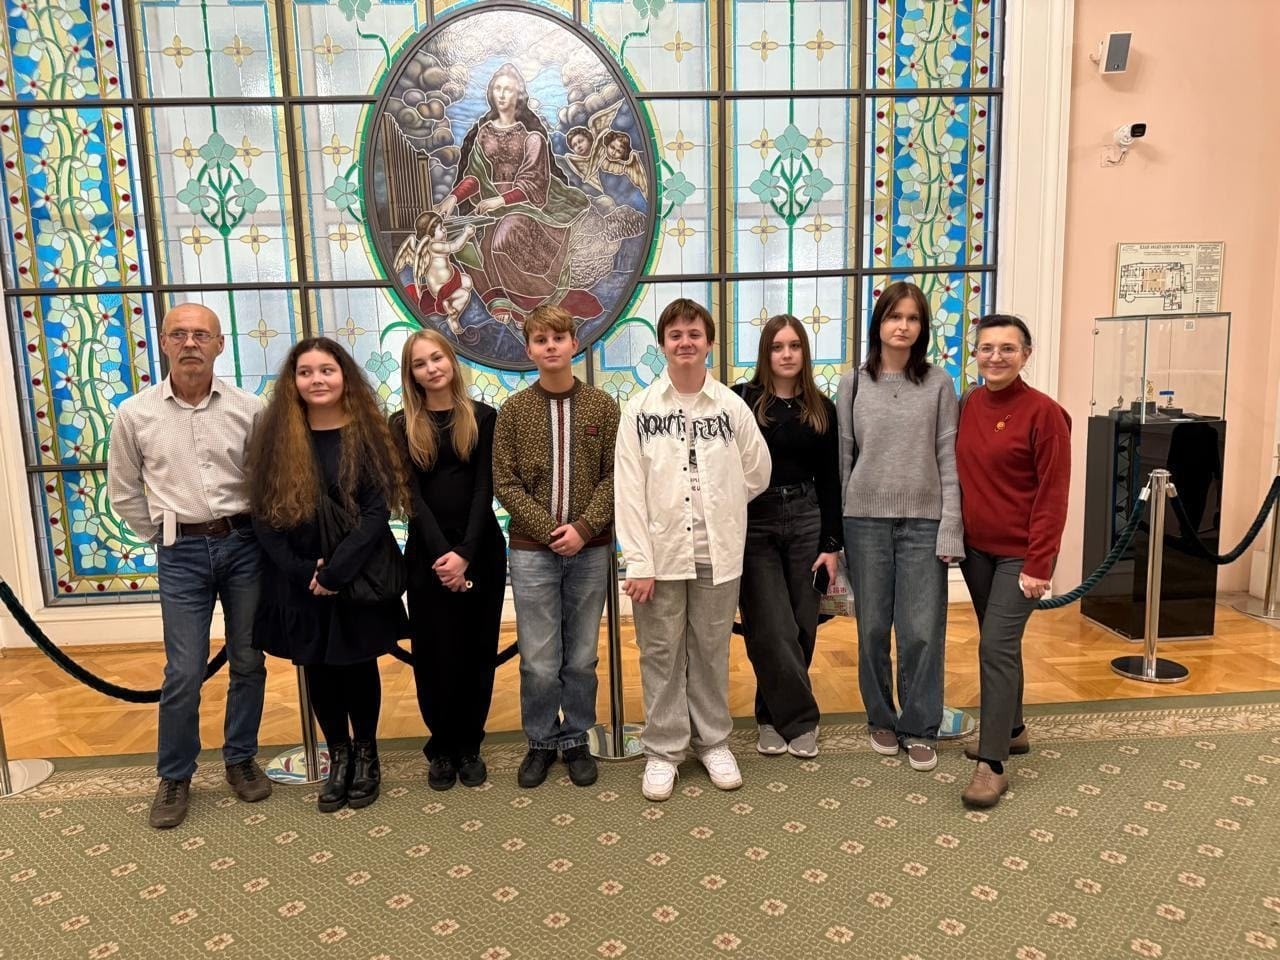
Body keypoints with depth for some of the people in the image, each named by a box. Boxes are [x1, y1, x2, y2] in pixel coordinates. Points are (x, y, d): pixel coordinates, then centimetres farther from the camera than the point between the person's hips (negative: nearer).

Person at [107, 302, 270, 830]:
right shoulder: (135, 414, -1)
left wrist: (251, 531, 3)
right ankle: (174, 777, 19)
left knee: (248, 663, 9)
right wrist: (163, 538, 6)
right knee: (183, 673, 0)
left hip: (244, 544, 1)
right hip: (182, 552, -1)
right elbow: (124, 491, 8)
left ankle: (240, 758, 28)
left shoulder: (248, 408, -3)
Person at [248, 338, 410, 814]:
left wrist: (338, 568, -19)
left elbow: (379, 510, -11)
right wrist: (302, 571, -13)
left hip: (361, 575, -2)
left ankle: (366, 755, 30)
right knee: (318, 668, 12)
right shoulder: (275, 436, 0)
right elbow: (263, 514, -2)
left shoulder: (368, 434, -5)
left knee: (358, 664, 10)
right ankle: (339, 756, 31)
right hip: (299, 581, 2)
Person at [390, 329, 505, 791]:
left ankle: (469, 745, 19)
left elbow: (484, 488, -4)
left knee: (477, 650, 6)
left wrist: (466, 552, -15)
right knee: (435, 652, 3)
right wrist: (442, 552, -16)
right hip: (427, 552, 0)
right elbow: (412, 494, -4)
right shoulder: (402, 425, 3)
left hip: (481, 548, 0)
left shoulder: (483, 417, 2)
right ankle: (442, 748, 18)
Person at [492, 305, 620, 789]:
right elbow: (505, 483, -2)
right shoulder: (514, 410, 1)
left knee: (582, 656, 10)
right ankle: (541, 742, 23)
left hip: (590, 549, 1)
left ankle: (576, 740, 27)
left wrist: (583, 527, -13)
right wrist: (551, 530, -12)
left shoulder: (602, 406, 2)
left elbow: (613, 476, 0)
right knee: (539, 661, 3)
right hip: (533, 550, -1)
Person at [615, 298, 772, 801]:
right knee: (661, 653, 7)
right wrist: (638, 561, -11)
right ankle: (662, 750, 21)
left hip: (718, 552, 1)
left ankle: (713, 741, 28)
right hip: (661, 552, -1)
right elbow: (629, 489, -6)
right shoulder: (640, 408, -3)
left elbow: (757, 472, 11)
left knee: (711, 650, 12)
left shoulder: (731, 406, 0)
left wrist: (715, 507, 10)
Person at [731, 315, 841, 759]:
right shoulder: (742, 400, -5)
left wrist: (832, 544, 3)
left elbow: (829, 480, 7)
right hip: (754, 523, -3)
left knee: (802, 627, 8)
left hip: (806, 521, 4)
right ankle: (800, 718, 14)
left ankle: (774, 716, 25)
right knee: (774, 631, -3)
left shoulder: (822, 408, 6)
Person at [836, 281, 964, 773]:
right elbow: (840, 456, 4)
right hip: (865, 520, 1)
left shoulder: (938, 383, 2)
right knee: (873, 628, 9)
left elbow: (948, 459, -1)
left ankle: (920, 728, 17)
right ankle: (881, 718, 27)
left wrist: (951, 528, -7)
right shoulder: (853, 383, 3)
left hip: (924, 521, -1)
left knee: (922, 630, 1)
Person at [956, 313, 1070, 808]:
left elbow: (1053, 495, -14)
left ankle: (992, 764, -3)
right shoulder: (967, 406, 4)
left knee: (996, 646, -10)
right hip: (975, 548, 6)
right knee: (1000, 643, 17)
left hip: (1019, 554, -6)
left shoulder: (1043, 412, -13)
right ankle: (1012, 729, 34)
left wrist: (1038, 564, -17)